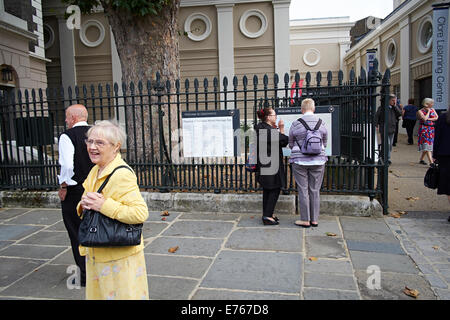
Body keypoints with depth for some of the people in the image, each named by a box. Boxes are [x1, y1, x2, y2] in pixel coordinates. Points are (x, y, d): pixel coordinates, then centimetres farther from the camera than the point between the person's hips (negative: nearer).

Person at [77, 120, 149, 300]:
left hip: (119, 256, -8)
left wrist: (104, 205, -28)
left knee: (120, 294, 7)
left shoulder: (121, 175, -21)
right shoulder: (94, 171, 7)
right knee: (99, 293, 21)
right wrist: (84, 205, -4)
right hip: (97, 254, 9)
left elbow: (141, 213, -29)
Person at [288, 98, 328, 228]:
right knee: (315, 190, 8)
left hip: (299, 161, -2)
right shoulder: (321, 123, 1)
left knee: (303, 191, 3)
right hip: (318, 161, 2)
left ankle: (305, 220, 8)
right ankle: (314, 219, 14)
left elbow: (291, 143, 7)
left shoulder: (296, 124, -5)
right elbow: (325, 143, 13)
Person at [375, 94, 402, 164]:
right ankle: (386, 159, -7)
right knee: (386, 144, -10)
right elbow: (376, 116, -1)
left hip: (392, 129, 5)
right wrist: (376, 125, -7)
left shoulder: (395, 107, 11)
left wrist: (395, 106, -5)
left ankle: (388, 158, 18)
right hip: (384, 129, -5)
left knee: (390, 144, 8)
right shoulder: (382, 107, -3)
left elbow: (400, 114, -2)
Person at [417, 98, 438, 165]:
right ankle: (431, 162, -17)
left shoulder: (432, 110, 12)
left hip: (432, 129, 6)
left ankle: (421, 160, 23)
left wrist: (429, 119, -10)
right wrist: (428, 111, -7)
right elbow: (424, 118, -20)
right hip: (424, 129, -6)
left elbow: (437, 117, 2)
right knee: (427, 146, -11)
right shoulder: (420, 111, -4)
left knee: (426, 146, 8)